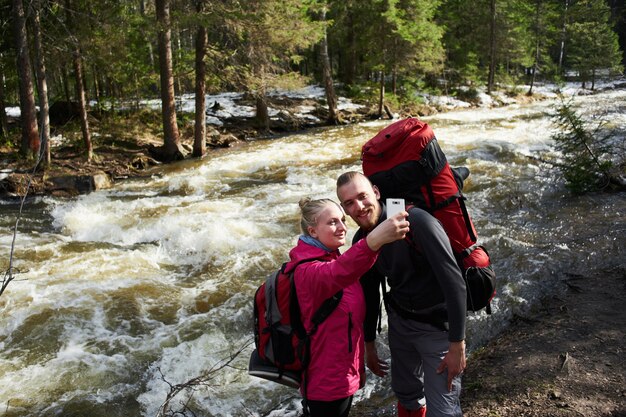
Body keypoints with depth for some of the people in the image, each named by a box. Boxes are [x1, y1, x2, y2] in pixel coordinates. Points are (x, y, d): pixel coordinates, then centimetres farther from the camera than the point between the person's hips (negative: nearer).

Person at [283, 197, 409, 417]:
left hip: (343, 374, 9)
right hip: (327, 381, -9)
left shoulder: (333, 259, 6)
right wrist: (372, 241, -61)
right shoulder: (307, 270, -23)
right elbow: (335, 275, -45)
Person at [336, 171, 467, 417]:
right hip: (399, 321, 6)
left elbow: (454, 283, -25)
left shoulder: (416, 221, -25)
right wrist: (369, 345, 16)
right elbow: (369, 294, 10)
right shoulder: (361, 240, -3)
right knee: (406, 395, 21)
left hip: (437, 325, -6)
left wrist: (457, 345, -23)